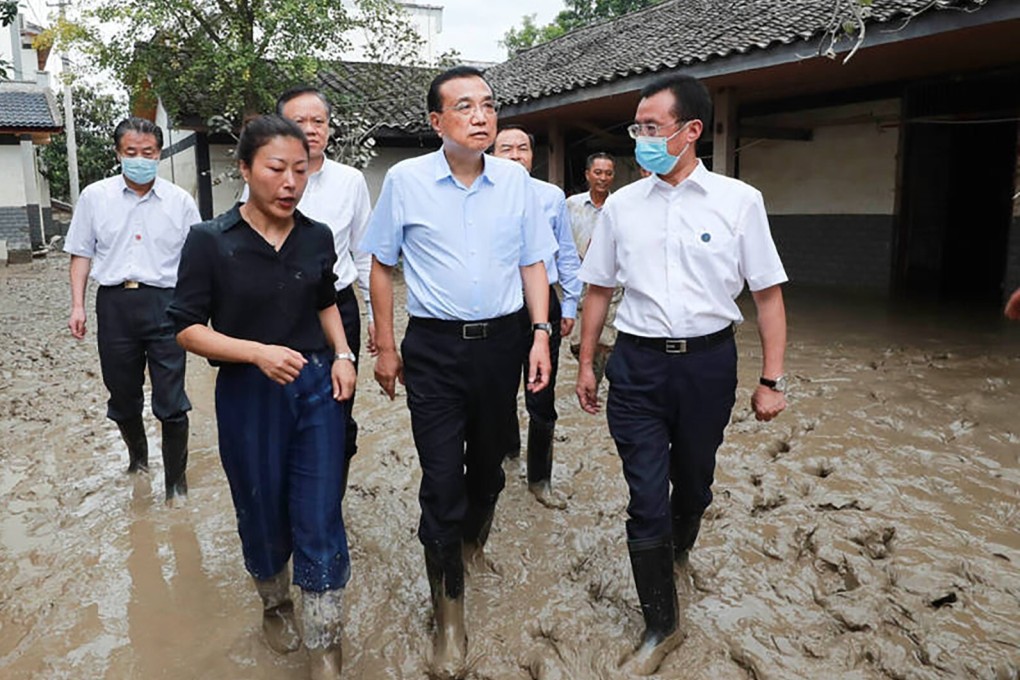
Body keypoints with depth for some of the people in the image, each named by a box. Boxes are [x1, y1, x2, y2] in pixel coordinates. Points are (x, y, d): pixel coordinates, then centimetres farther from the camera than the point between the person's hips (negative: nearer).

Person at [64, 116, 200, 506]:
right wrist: (77, 306, 3)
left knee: (171, 403, -2)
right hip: (114, 302, 2)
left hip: (164, 302, -2)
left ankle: (176, 480, 13)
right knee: (122, 397, 14)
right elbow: (81, 253, 10)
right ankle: (138, 459, 39)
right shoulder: (95, 197, 6)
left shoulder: (180, 201, 3)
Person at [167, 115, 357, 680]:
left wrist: (342, 354, 1)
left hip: (317, 389, 2)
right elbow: (188, 330, -8)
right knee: (263, 513, 16)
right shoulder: (210, 241, -10)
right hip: (247, 396, -2)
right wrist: (258, 352, -23)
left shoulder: (317, 237, 1)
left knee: (320, 519, 2)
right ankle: (275, 603, 46)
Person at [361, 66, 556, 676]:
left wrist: (541, 334, -1)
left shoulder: (516, 181, 2)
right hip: (434, 346, -2)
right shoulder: (406, 180, -4)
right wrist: (386, 346, 3)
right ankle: (450, 615, 15)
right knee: (441, 480, -1)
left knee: (489, 463, 17)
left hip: (500, 341, 3)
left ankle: (473, 545, 49)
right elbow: (382, 265, 4)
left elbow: (534, 263, 8)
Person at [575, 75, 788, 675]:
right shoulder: (622, 204, 2)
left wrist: (773, 380, -4)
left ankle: (679, 553, 51)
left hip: (708, 361, 0)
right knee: (646, 496, 0)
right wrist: (587, 363, 10)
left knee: (694, 480, 18)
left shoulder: (740, 201, -4)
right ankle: (662, 625, 18)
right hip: (638, 362, 1)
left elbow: (768, 293, -1)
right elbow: (599, 289, 9)